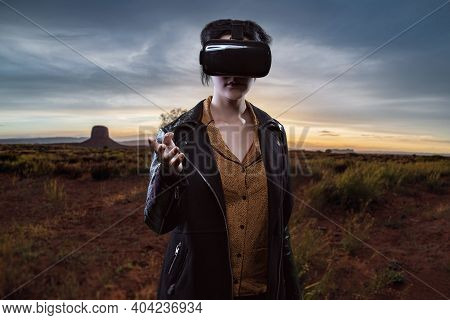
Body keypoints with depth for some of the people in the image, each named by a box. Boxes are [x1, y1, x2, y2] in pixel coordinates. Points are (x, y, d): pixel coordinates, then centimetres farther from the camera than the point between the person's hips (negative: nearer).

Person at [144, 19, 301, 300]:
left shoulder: (274, 132, -3)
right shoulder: (177, 132, -12)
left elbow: (281, 219, 4)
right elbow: (159, 222, -10)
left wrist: (289, 291, 8)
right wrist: (168, 174, -29)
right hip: (198, 286, -2)